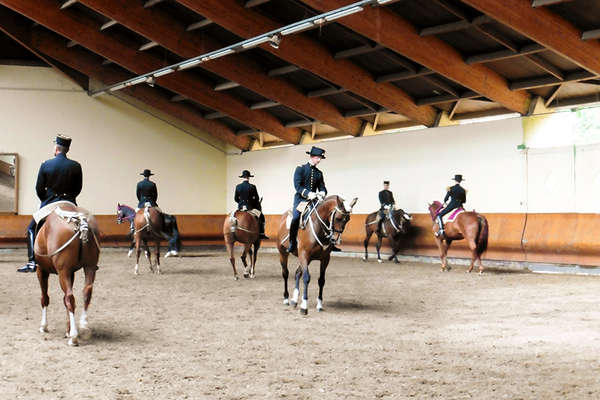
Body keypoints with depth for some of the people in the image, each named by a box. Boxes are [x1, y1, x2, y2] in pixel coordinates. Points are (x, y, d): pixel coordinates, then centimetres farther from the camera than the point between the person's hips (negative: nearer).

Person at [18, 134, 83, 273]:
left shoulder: (46, 165, -6)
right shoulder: (76, 166, -3)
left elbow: (39, 189, -1)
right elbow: (78, 188, 4)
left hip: (49, 204, -2)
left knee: (32, 229, 12)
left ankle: (32, 262, 1)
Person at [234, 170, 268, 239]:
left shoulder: (238, 187, -1)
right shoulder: (252, 187, -11)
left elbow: (236, 199, 4)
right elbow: (257, 198, -7)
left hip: (241, 207, 3)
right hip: (251, 207, -3)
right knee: (261, 217, 14)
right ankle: (261, 233, 3)